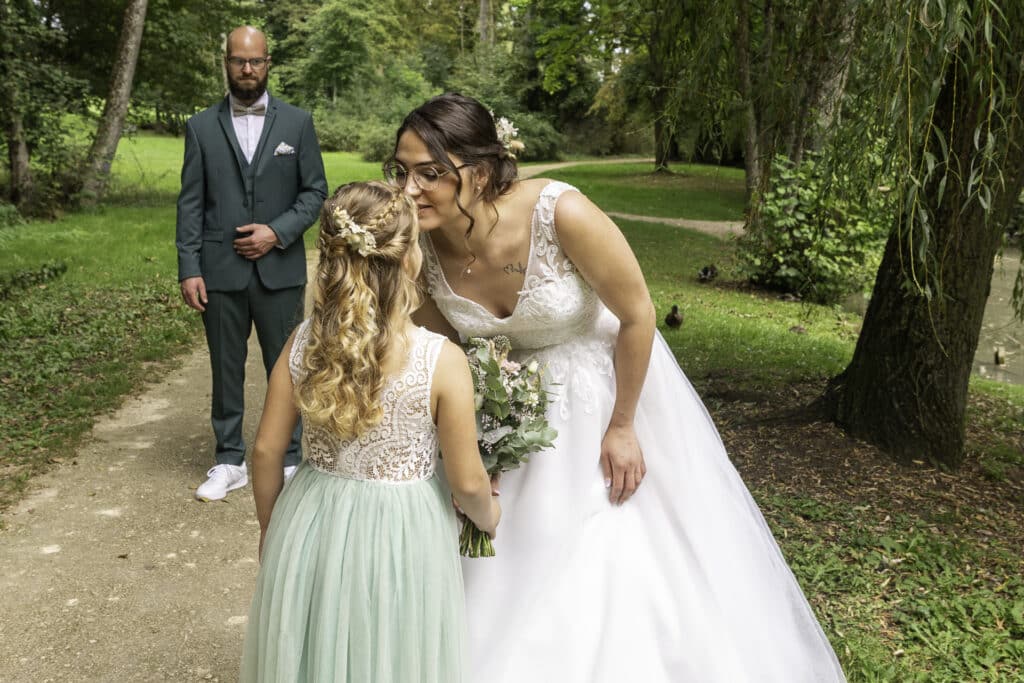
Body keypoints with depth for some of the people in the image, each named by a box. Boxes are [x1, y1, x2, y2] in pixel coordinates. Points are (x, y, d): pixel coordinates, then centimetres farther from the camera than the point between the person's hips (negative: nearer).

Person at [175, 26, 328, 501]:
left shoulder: (297, 123, 4)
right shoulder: (201, 127, 5)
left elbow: (315, 191, 3)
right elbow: (190, 203, 3)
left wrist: (277, 232, -12)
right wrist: (188, 270, -4)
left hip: (280, 270, -1)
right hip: (220, 272, 1)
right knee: (226, 369, 9)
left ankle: (287, 459, 20)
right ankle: (229, 461, 22)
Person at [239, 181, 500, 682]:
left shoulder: (303, 344, -11)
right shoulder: (443, 361, -21)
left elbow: (267, 451, -2)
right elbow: (467, 482, -14)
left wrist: (270, 526, 15)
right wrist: (490, 517, 8)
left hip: (312, 527, 4)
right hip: (402, 536, -3)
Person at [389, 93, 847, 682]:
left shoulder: (562, 214, -33)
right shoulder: (419, 248, -21)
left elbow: (638, 314, -19)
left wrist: (621, 427, -12)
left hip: (606, 383, -3)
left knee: (630, 560, 10)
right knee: (519, 565, 14)